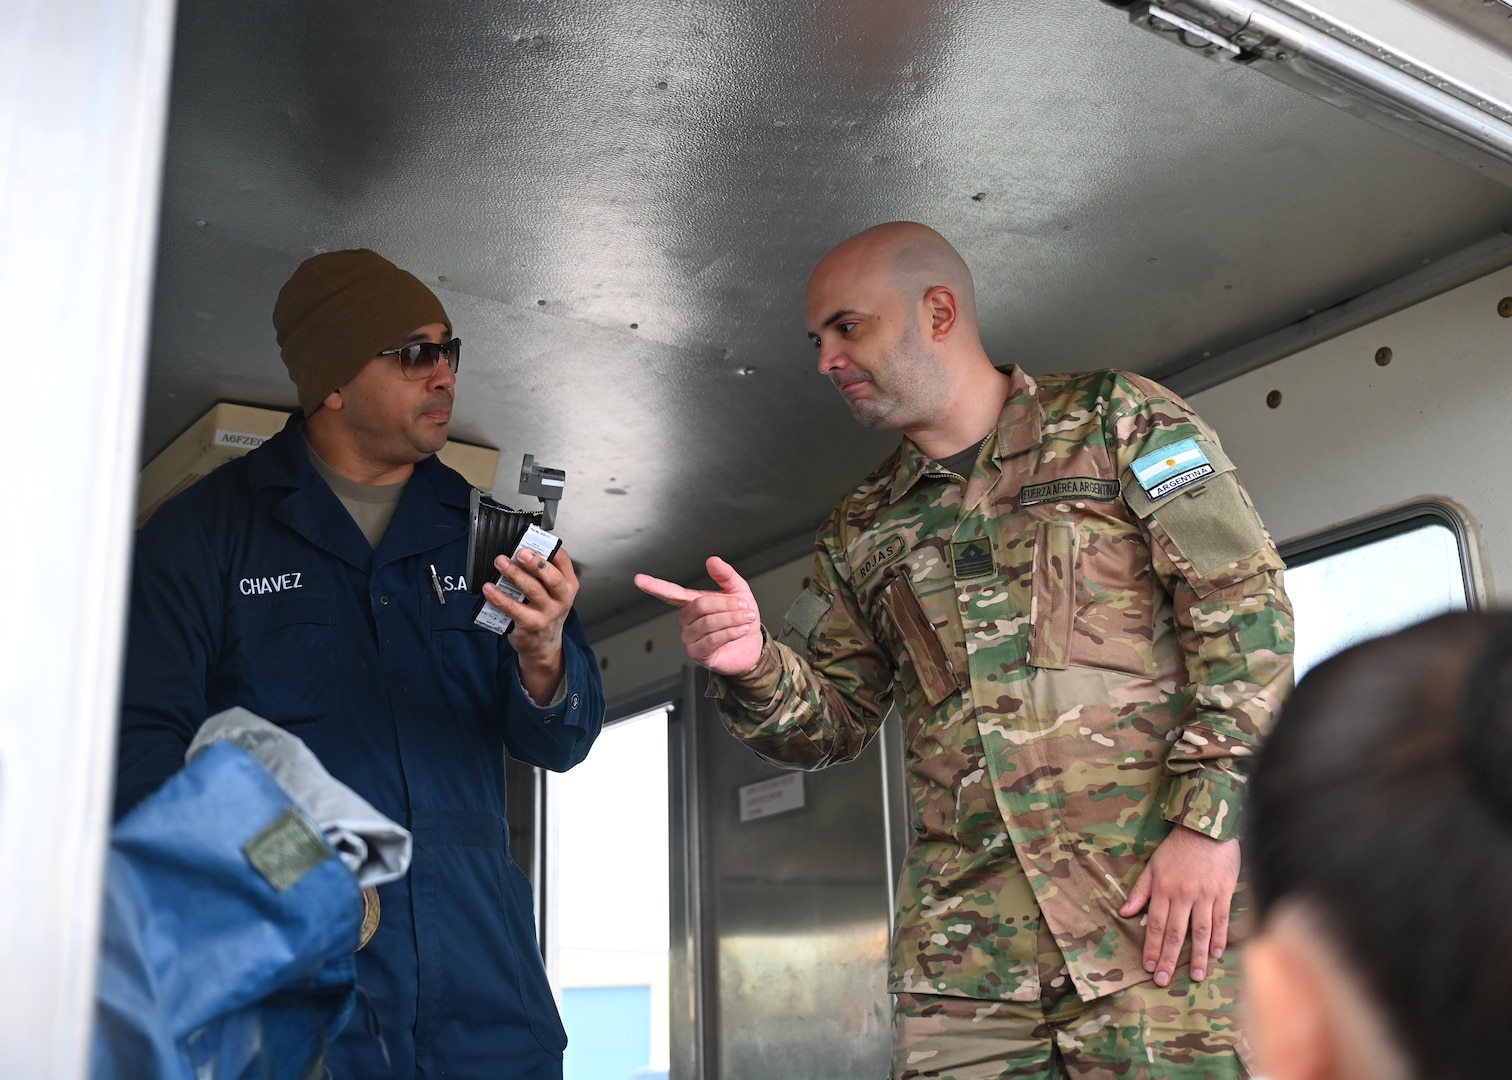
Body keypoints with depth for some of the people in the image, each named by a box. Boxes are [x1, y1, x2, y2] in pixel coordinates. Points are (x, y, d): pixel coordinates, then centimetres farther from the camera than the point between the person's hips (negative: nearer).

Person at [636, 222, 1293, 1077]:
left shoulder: (1115, 420, 6)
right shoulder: (863, 533, 19)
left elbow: (1244, 601, -3)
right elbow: (833, 725, 17)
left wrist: (1209, 817, -12)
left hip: (1152, 895, -3)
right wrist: (752, 666, -5)